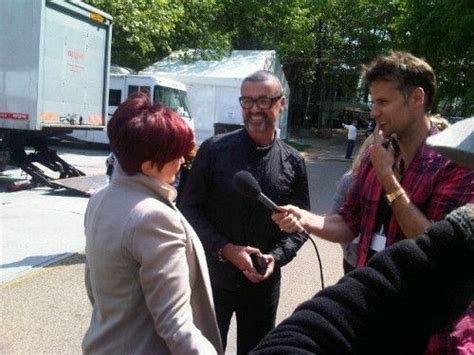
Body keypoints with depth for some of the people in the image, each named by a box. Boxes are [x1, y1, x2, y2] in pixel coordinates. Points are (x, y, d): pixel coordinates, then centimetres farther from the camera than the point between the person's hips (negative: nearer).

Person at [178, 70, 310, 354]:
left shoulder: (294, 163, -1)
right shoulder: (214, 149, -8)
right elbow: (189, 207, -6)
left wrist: (277, 256, -13)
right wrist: (225, 249, -17)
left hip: (264, 281, 2)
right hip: (212, 275, -2)